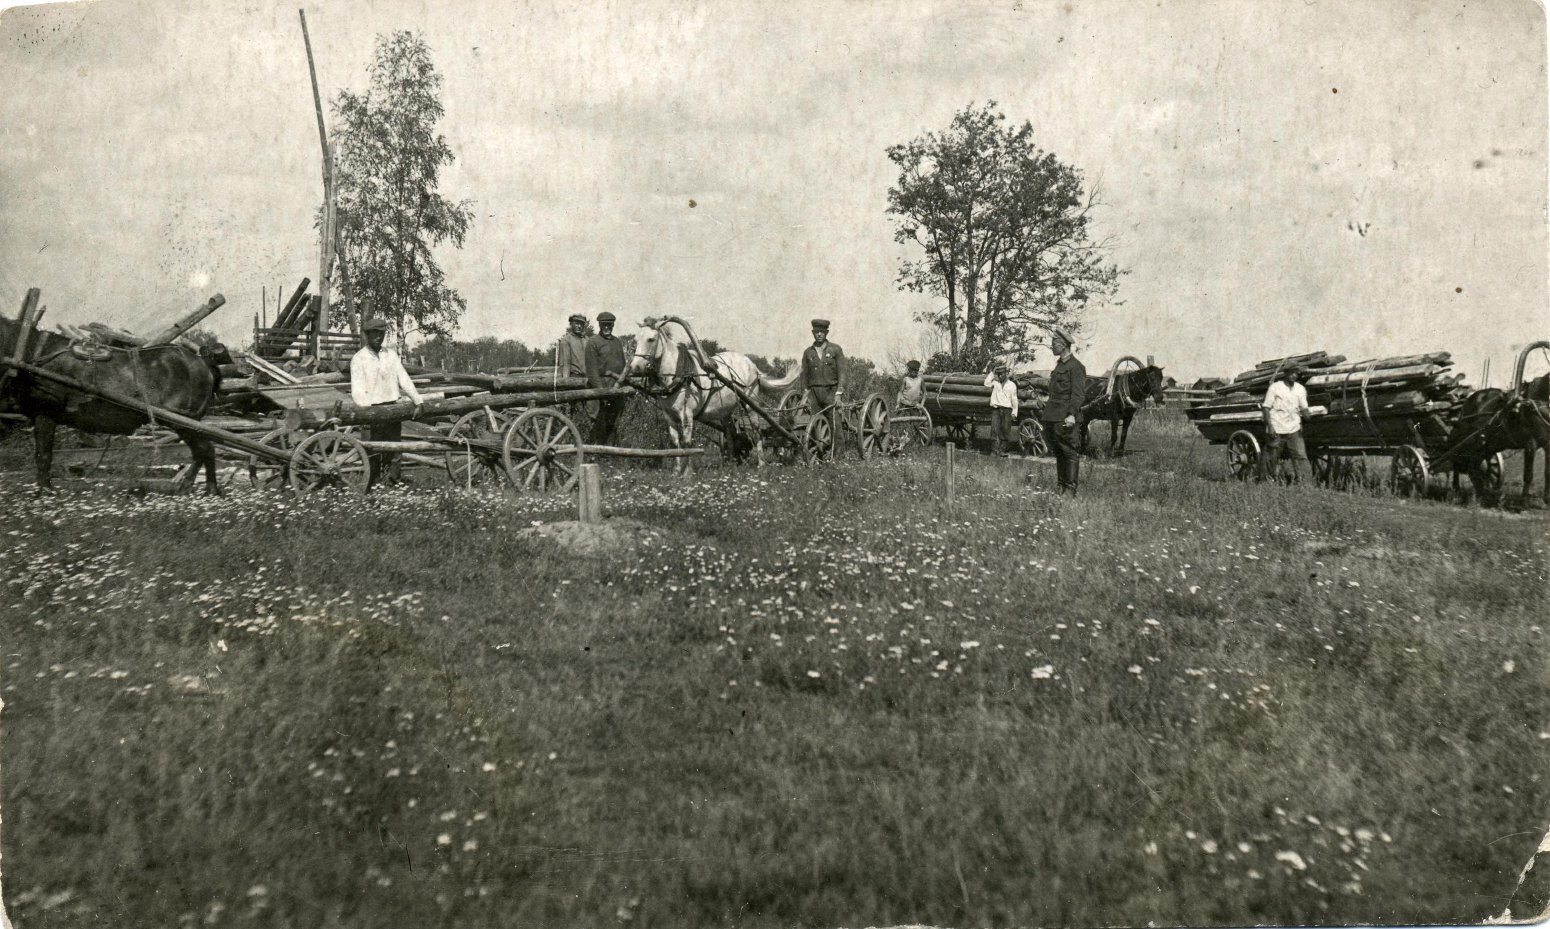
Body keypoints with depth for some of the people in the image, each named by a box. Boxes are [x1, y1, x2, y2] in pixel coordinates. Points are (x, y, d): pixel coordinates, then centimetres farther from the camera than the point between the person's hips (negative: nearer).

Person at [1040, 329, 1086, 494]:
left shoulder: (1076, 367, -8)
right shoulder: (1059, 365, 19)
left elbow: (1078, 394, -16)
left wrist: (1072, 414, -26)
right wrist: (1047, 408, 24)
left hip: (1065, 419, -9)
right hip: (1052, 418, 9)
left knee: (1070, 452, -7)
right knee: (1058, 453, 12)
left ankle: (1071, 489, -8)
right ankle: (1061, 488, 17)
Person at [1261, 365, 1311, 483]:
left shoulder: (1300, 389, 9)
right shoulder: (1275, 387, -3)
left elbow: (1303, 407, 12)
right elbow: (1266, 407, -4)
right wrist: (1270, 426, -12)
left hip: (1294, 430, 4)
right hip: (1277, 430, -3)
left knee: (1301, 457, -7)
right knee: (1271, 459, 2)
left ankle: (1300, 481, -2)